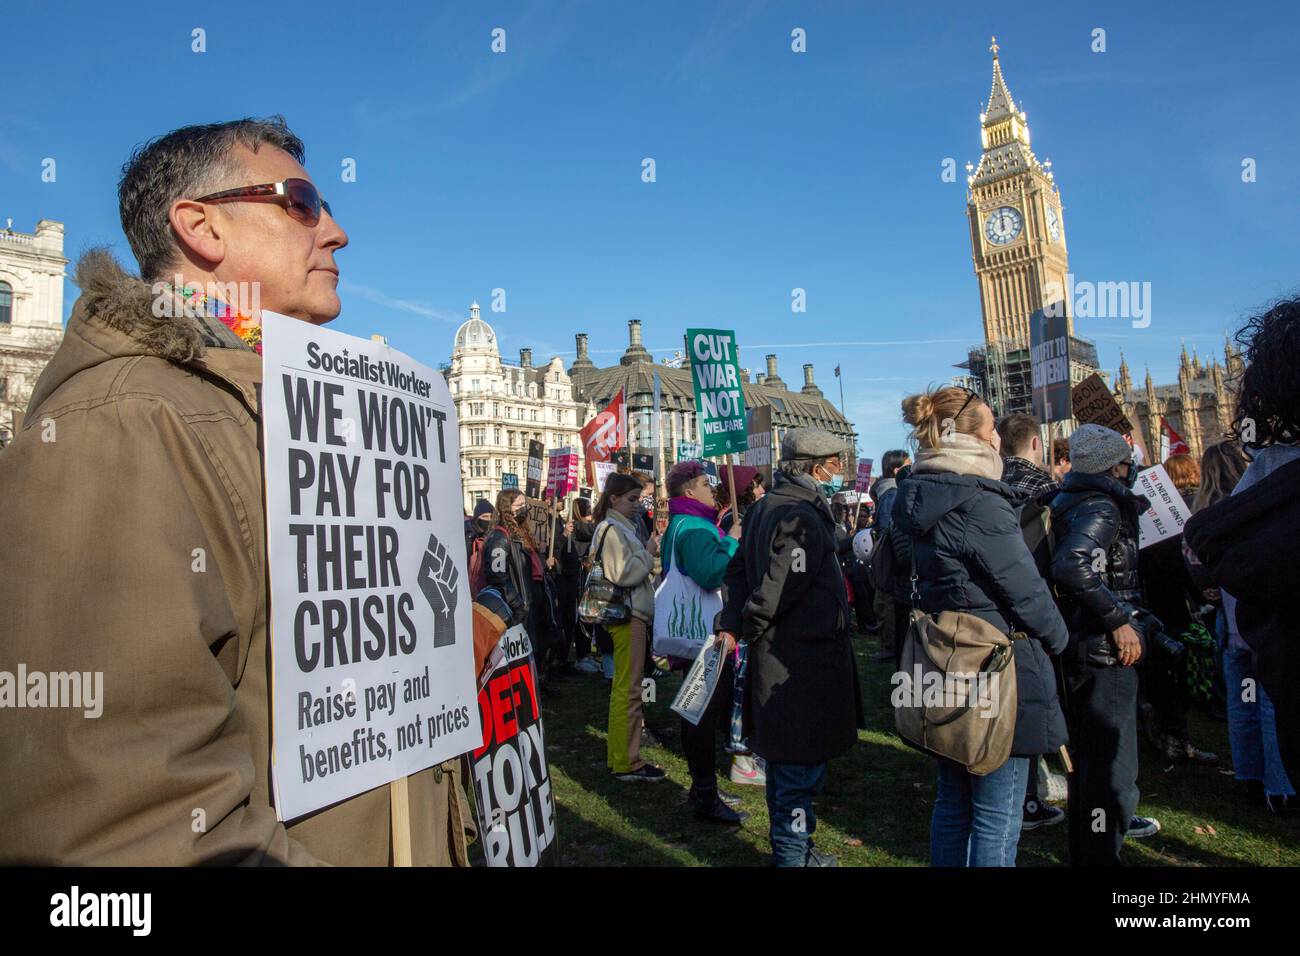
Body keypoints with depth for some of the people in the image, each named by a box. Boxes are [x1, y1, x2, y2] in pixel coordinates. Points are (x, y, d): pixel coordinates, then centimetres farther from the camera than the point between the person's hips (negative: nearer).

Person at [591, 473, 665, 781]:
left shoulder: (622, 527, 19)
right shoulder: (612, 530, -12)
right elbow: (622, 573, -22)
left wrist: (645, 563, 7)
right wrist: (649, 558, -10)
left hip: (632, 613, 11)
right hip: (627, 614, -11)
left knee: (623, 686, 16)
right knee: (629, 689, -6)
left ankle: (618, 753, 25)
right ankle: (626, 762, 1)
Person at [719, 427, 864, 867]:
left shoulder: (764, 506, 10)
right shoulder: (801, 517, -21)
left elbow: (739, 568, 11)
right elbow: (777, 588, -26)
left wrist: (731, 625, 5)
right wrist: (746, 630, -11)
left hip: (777, 653, 10)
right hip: (803, 661, -10)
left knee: (786, 759, 21)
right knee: (802, 765, 3)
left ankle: (793, 848, 37)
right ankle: (792, 854, 16)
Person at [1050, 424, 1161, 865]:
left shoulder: (1068, 501, 10)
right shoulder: (1100, 508, -19)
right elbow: (1071, 565, -36)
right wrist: (1118, 619, -27)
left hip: (1082, 643, 10)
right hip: (1104, 648, -10)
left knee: (1090, 748, 27)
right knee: (1108, 757, -2)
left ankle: (1112, 817, 49)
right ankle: (1098, 853, 7)